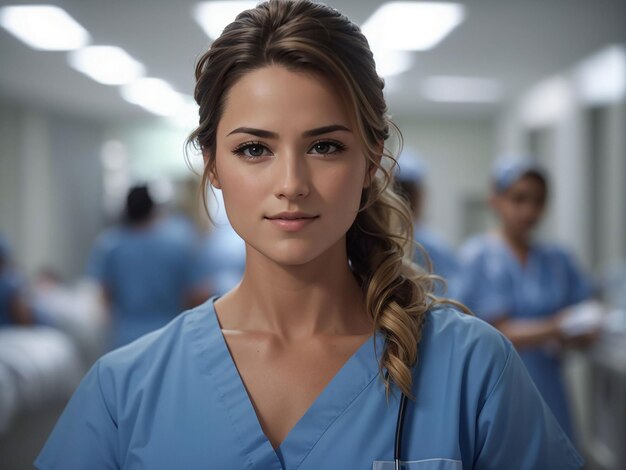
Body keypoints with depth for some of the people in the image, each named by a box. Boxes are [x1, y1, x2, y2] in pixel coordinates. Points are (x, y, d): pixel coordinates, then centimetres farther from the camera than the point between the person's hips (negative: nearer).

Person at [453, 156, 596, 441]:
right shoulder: (478, 257, -4)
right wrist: (552, 329, -24)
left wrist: (582, 334, -14)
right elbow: (499, 332, -11)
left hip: (547, 395, 5)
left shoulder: (556, 259, 11)